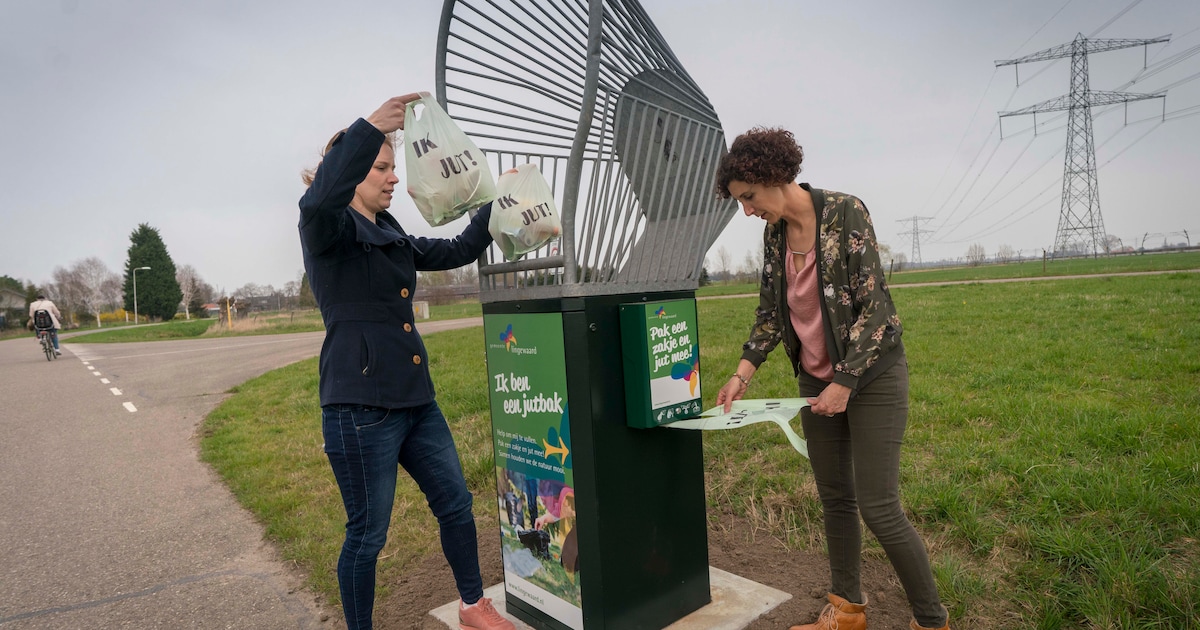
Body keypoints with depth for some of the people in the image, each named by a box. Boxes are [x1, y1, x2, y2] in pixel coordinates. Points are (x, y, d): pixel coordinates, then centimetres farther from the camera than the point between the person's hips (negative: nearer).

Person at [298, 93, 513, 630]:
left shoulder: (392, 237, 15)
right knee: (367, 534, 6)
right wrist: (370, 128, -36)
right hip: (360, 407, -8)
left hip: (415, 400, 8)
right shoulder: (329, 231, -7)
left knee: (456, 503, 16)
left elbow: (457, 251, 22)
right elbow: (317, 202, -31)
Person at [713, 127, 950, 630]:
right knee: (834, 498, 13)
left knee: (878, 506, -4)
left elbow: (873, 302, -17)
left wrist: (845, 382, -17)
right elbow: (770, 310, 9)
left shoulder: (845, 212, -15)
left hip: (871, 373, -6)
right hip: (816, 378, 7)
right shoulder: (774, 233, 4)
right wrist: (742, 373, 0)